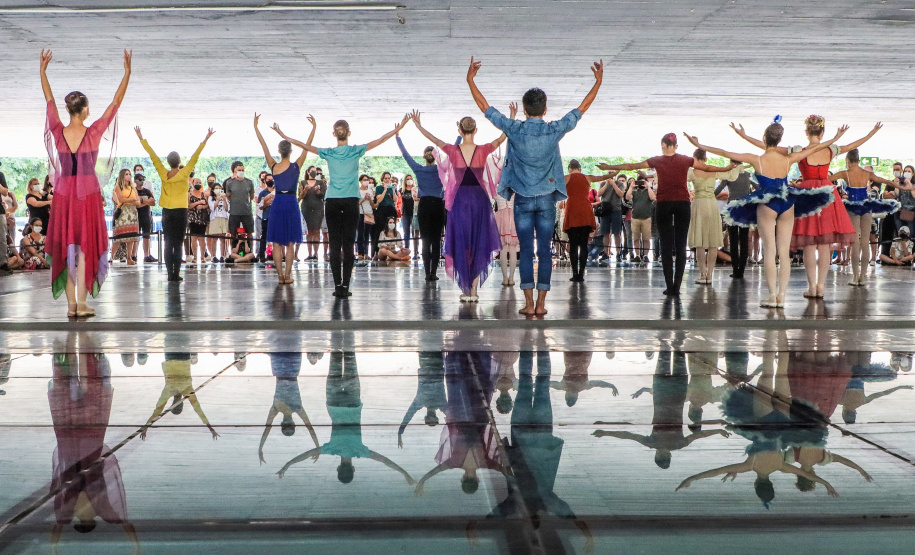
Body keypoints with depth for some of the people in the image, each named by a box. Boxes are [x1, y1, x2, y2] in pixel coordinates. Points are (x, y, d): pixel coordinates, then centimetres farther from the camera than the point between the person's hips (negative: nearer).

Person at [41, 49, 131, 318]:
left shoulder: (58, 132, -5)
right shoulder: (93, 133, -12)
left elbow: (49, 99, 8)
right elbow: (116, 103, -7)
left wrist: (43, 70, 19)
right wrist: (127, 72, -3)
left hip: (64, 193, 3)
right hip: (88, 194, -3)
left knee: (66, 246, 9)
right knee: (85, 247, 1)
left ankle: (71, 304, 10)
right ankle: (82, 305, -1)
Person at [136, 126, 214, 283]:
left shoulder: (163, 174, -2)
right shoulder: (184, 174, -7)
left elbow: (153, 155, 3)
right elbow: (195, 157, -6)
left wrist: (141, 138, 8)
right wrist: (206, 139, -3)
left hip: (167, 212, 2)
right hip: (181, 211, -2)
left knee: (168, 244, 5)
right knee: (178, 244, -2)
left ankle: (170, 274, 0)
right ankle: (176, 274, -6)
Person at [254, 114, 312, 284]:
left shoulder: (273, 166, -2)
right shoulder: (296, 166, -6)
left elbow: (264, 146, 3)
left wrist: (256, 127, 9)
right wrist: (314, 128, 3)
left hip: (277, 204, 2)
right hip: (291, 204, -1)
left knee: (277, 243, 5)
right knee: (290, 244, 4)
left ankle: (280, 276, 3)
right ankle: (287, 275, 2)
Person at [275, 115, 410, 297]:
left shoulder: (328, 153, 3)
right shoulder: (356, 151, 0)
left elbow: (305, 146, 10)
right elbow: (380, 140, 5)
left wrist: (285, 137, 23)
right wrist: (397, 129, 14)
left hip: (332, 202, 1)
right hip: (351, 201, -1)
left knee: (335, 244, 2)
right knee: (348, 244, -1)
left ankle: (337, 285, -1)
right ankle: (345, 286, -4)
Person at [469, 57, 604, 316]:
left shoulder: (515, 129, -7)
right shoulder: (554, 130, -6)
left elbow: (484, 107, 1)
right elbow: (582, 108, 6)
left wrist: (470, 80, 10)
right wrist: (598, 82, 16)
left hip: (523, 199, 0)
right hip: (547, 199, 0)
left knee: (526, 251, 2)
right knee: (544, 251, 3)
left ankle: (529, 304, -1)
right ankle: (541, 304, 2)